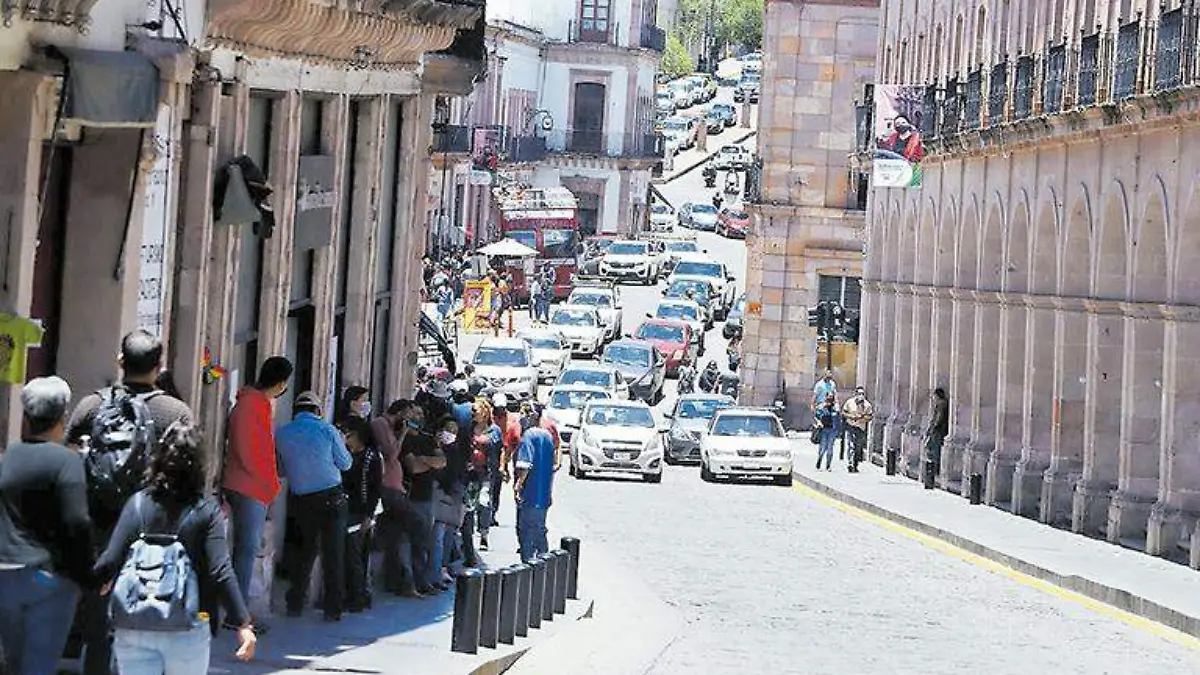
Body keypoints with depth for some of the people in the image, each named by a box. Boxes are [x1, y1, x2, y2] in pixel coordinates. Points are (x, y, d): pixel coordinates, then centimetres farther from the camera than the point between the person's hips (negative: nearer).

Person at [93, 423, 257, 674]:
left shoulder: (138, 504, -2)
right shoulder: (206, 511, -6)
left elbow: (110, 562, -6)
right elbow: (221, 572, -13)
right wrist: (243, 624, -12)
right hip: (188, 631, -1)